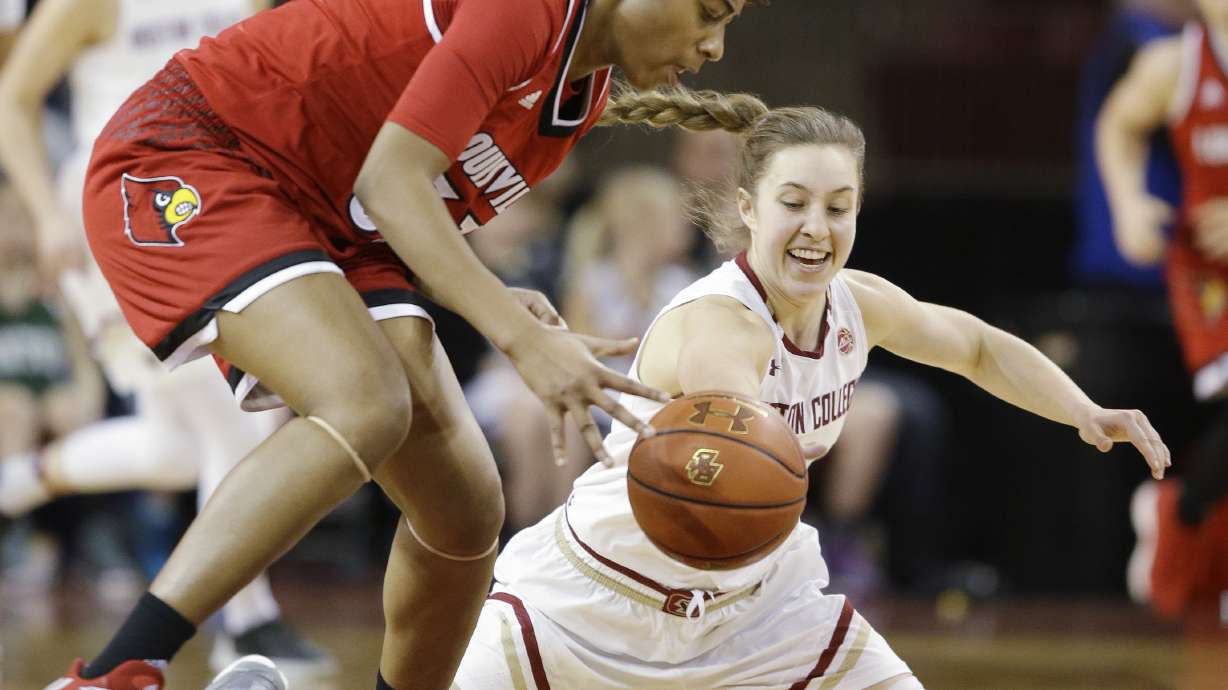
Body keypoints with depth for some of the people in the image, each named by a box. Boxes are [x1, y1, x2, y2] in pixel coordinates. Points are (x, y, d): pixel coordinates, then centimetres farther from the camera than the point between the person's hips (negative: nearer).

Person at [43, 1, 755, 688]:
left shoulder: (585, 92, 10)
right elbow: (390, 179, -26)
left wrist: (497, 303, -6)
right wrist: (523, 340, -34)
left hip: (326, 227, 10)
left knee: (467, 508, -1)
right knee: (365, 405, -33)